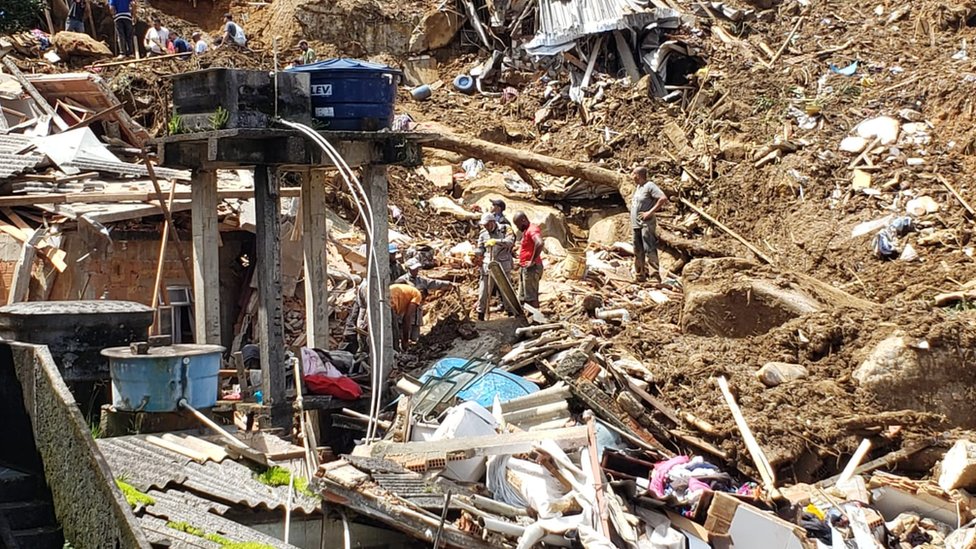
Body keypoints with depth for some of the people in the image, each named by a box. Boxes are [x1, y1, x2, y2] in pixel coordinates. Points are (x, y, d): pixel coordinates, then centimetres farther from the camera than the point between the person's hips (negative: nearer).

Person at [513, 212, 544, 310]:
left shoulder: (532, 229, -16)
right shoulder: (526, 230, 16)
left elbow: (540, 243, -35)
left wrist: (533, 261, -27)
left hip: (531, 268, -10)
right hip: (524, 268, 10)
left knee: (531, 298, -7)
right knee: (524, 297, 14)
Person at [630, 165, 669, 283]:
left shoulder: (649, 186, -9)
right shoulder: (638, 187, 18)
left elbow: (664, 199, -21)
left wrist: (650, 212, -20)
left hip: (646, 224, -9)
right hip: (636, 224, 9)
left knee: (649, 249, -14)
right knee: (638, 251, 10)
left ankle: (656, 275, -15)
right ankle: (641, 275, 17)